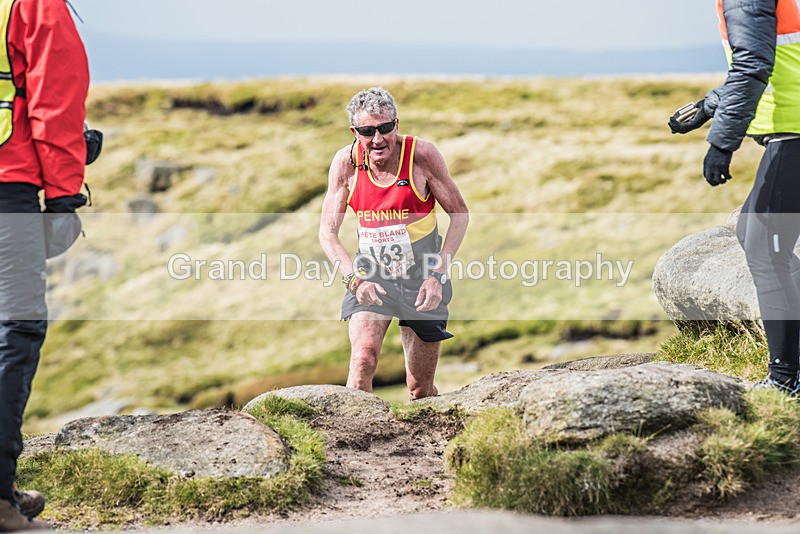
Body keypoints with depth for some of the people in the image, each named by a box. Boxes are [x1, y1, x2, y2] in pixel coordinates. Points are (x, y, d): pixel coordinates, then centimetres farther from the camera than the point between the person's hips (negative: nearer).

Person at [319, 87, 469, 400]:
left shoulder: (422, 155, -14)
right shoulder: (346, 163, -9)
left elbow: (459, 215, -5)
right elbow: (327, 233, -3)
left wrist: (437, 274, -14)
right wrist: (355, 279, -18)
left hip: (421, 280, -1)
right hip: (370, 276, 1)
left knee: (421, 390, 6)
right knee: (363, 361, -25)